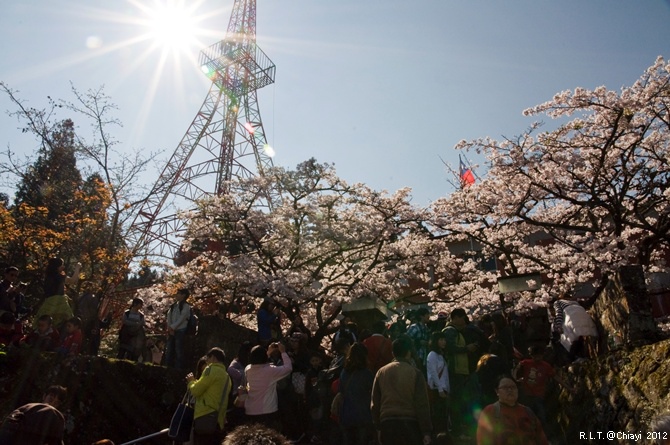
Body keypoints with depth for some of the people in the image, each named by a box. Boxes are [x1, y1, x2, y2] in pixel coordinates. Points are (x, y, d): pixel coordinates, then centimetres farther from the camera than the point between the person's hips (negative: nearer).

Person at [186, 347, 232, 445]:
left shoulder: (212, 370, -4)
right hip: (217, 422, 8)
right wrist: (195, 381, 23)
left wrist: (191, 381, 14)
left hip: (205, 419, -8)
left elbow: (195, 391, -5)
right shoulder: (226, 376, 21)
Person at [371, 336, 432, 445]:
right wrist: (426, 431, -2)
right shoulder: (415, 373, -6)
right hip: (410, 424, -3)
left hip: (387, 423, 3)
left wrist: (378, 427, 17)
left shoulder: (381, 372, 4)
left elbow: (375, 403, 8)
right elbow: (422, 404, -8)